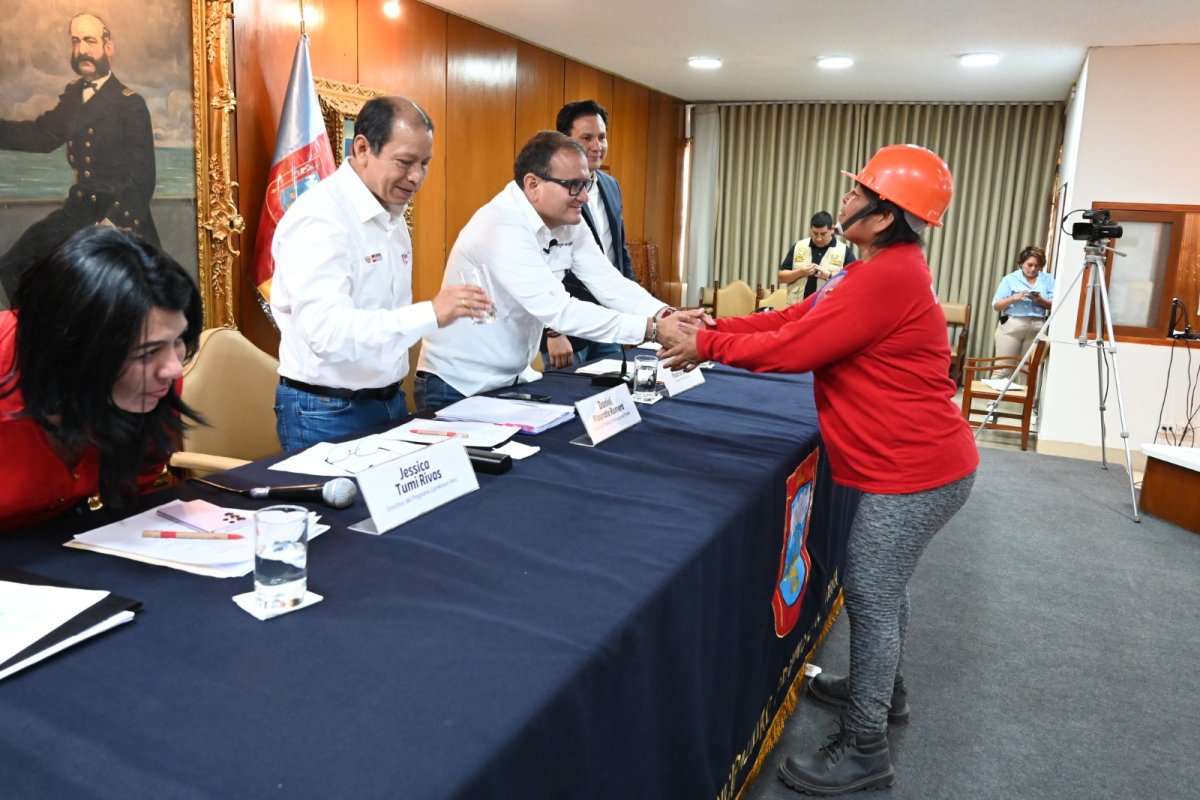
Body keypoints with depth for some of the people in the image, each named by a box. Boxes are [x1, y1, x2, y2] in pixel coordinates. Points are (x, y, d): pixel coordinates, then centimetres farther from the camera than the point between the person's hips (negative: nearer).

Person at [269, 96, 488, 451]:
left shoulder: (392, 216, 10)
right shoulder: (319, 218, -18)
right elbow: (326, 331, -30)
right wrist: (431, 313, -37)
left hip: (389, 401, 8)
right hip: (327, 413, -8)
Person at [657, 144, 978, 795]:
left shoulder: (887, 279, -25)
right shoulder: (884, 269, 10)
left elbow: (790, 350, -24)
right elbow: (797, 317, 7)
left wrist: (703, 344, -13)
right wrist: (716, 327, -2)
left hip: (913, 473, -10)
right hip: (910, 461, 10)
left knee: (870, 598, 1)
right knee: (882, 589, 24)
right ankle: (882, 691, 45)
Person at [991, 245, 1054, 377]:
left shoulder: (1048, 279, 12)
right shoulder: (1010, 279, 7)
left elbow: (1054, 305, 5)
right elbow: (996, 305, 1)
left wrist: (1041, 300, -13)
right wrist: (1014, 298, -14)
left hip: (1037, 328, 2)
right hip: (1011, 325, -2)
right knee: (1002, 368, -5)